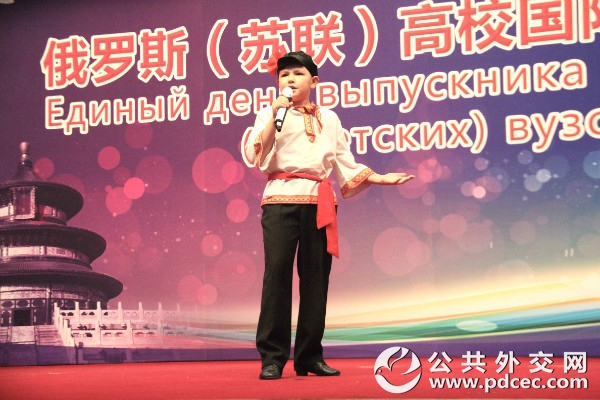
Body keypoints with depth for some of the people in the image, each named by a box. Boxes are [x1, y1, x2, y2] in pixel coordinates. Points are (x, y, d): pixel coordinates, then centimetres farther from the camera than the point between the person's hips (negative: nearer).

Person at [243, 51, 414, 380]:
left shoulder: (328, 119, 17)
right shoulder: (269, 115, 9)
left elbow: (345, 164, 19)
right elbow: (254, 156, -7)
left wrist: (380, 178, 10)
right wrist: (274, 115, -12)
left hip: (319, 202, 3)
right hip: (281, 199, -3)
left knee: (315, 277, 1)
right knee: (277, 273, -10)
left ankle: (310, 357, 8)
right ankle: (272, 358, -7)